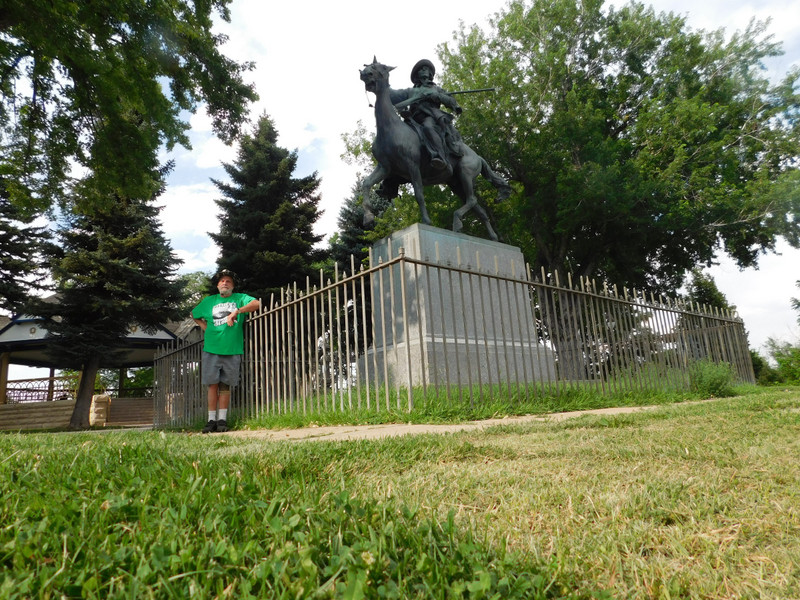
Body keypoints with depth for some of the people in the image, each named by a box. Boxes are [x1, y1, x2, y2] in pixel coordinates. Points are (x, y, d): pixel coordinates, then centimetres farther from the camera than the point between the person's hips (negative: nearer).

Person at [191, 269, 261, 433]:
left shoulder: (239, 298, 7)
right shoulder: (208, 301, 14)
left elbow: (256, 304, -11)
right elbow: (194, 315, 29)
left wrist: (237, 311, -22)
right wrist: (205, 327, 12)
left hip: (232, 351, -1)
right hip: (211, 350, 1)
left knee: (225, 386, 5)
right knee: (213, 385, 0)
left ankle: (222, 420, 10)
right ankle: (211, 420, 6)